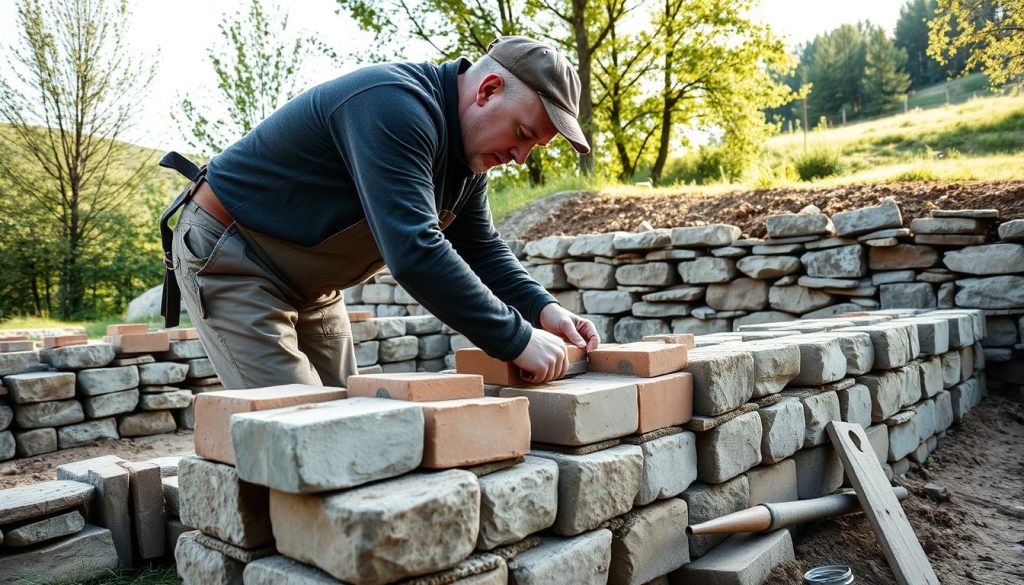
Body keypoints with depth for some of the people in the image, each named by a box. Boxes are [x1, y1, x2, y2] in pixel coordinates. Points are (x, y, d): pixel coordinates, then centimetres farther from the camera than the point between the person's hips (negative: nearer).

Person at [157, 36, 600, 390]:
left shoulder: (470, 149, 0)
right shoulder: (395, 105, -31)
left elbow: (481, 249, 5)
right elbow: (413, 251, -40)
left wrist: (541, 308, -12)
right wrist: (515, 339, -35)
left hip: (310, 286, 9)